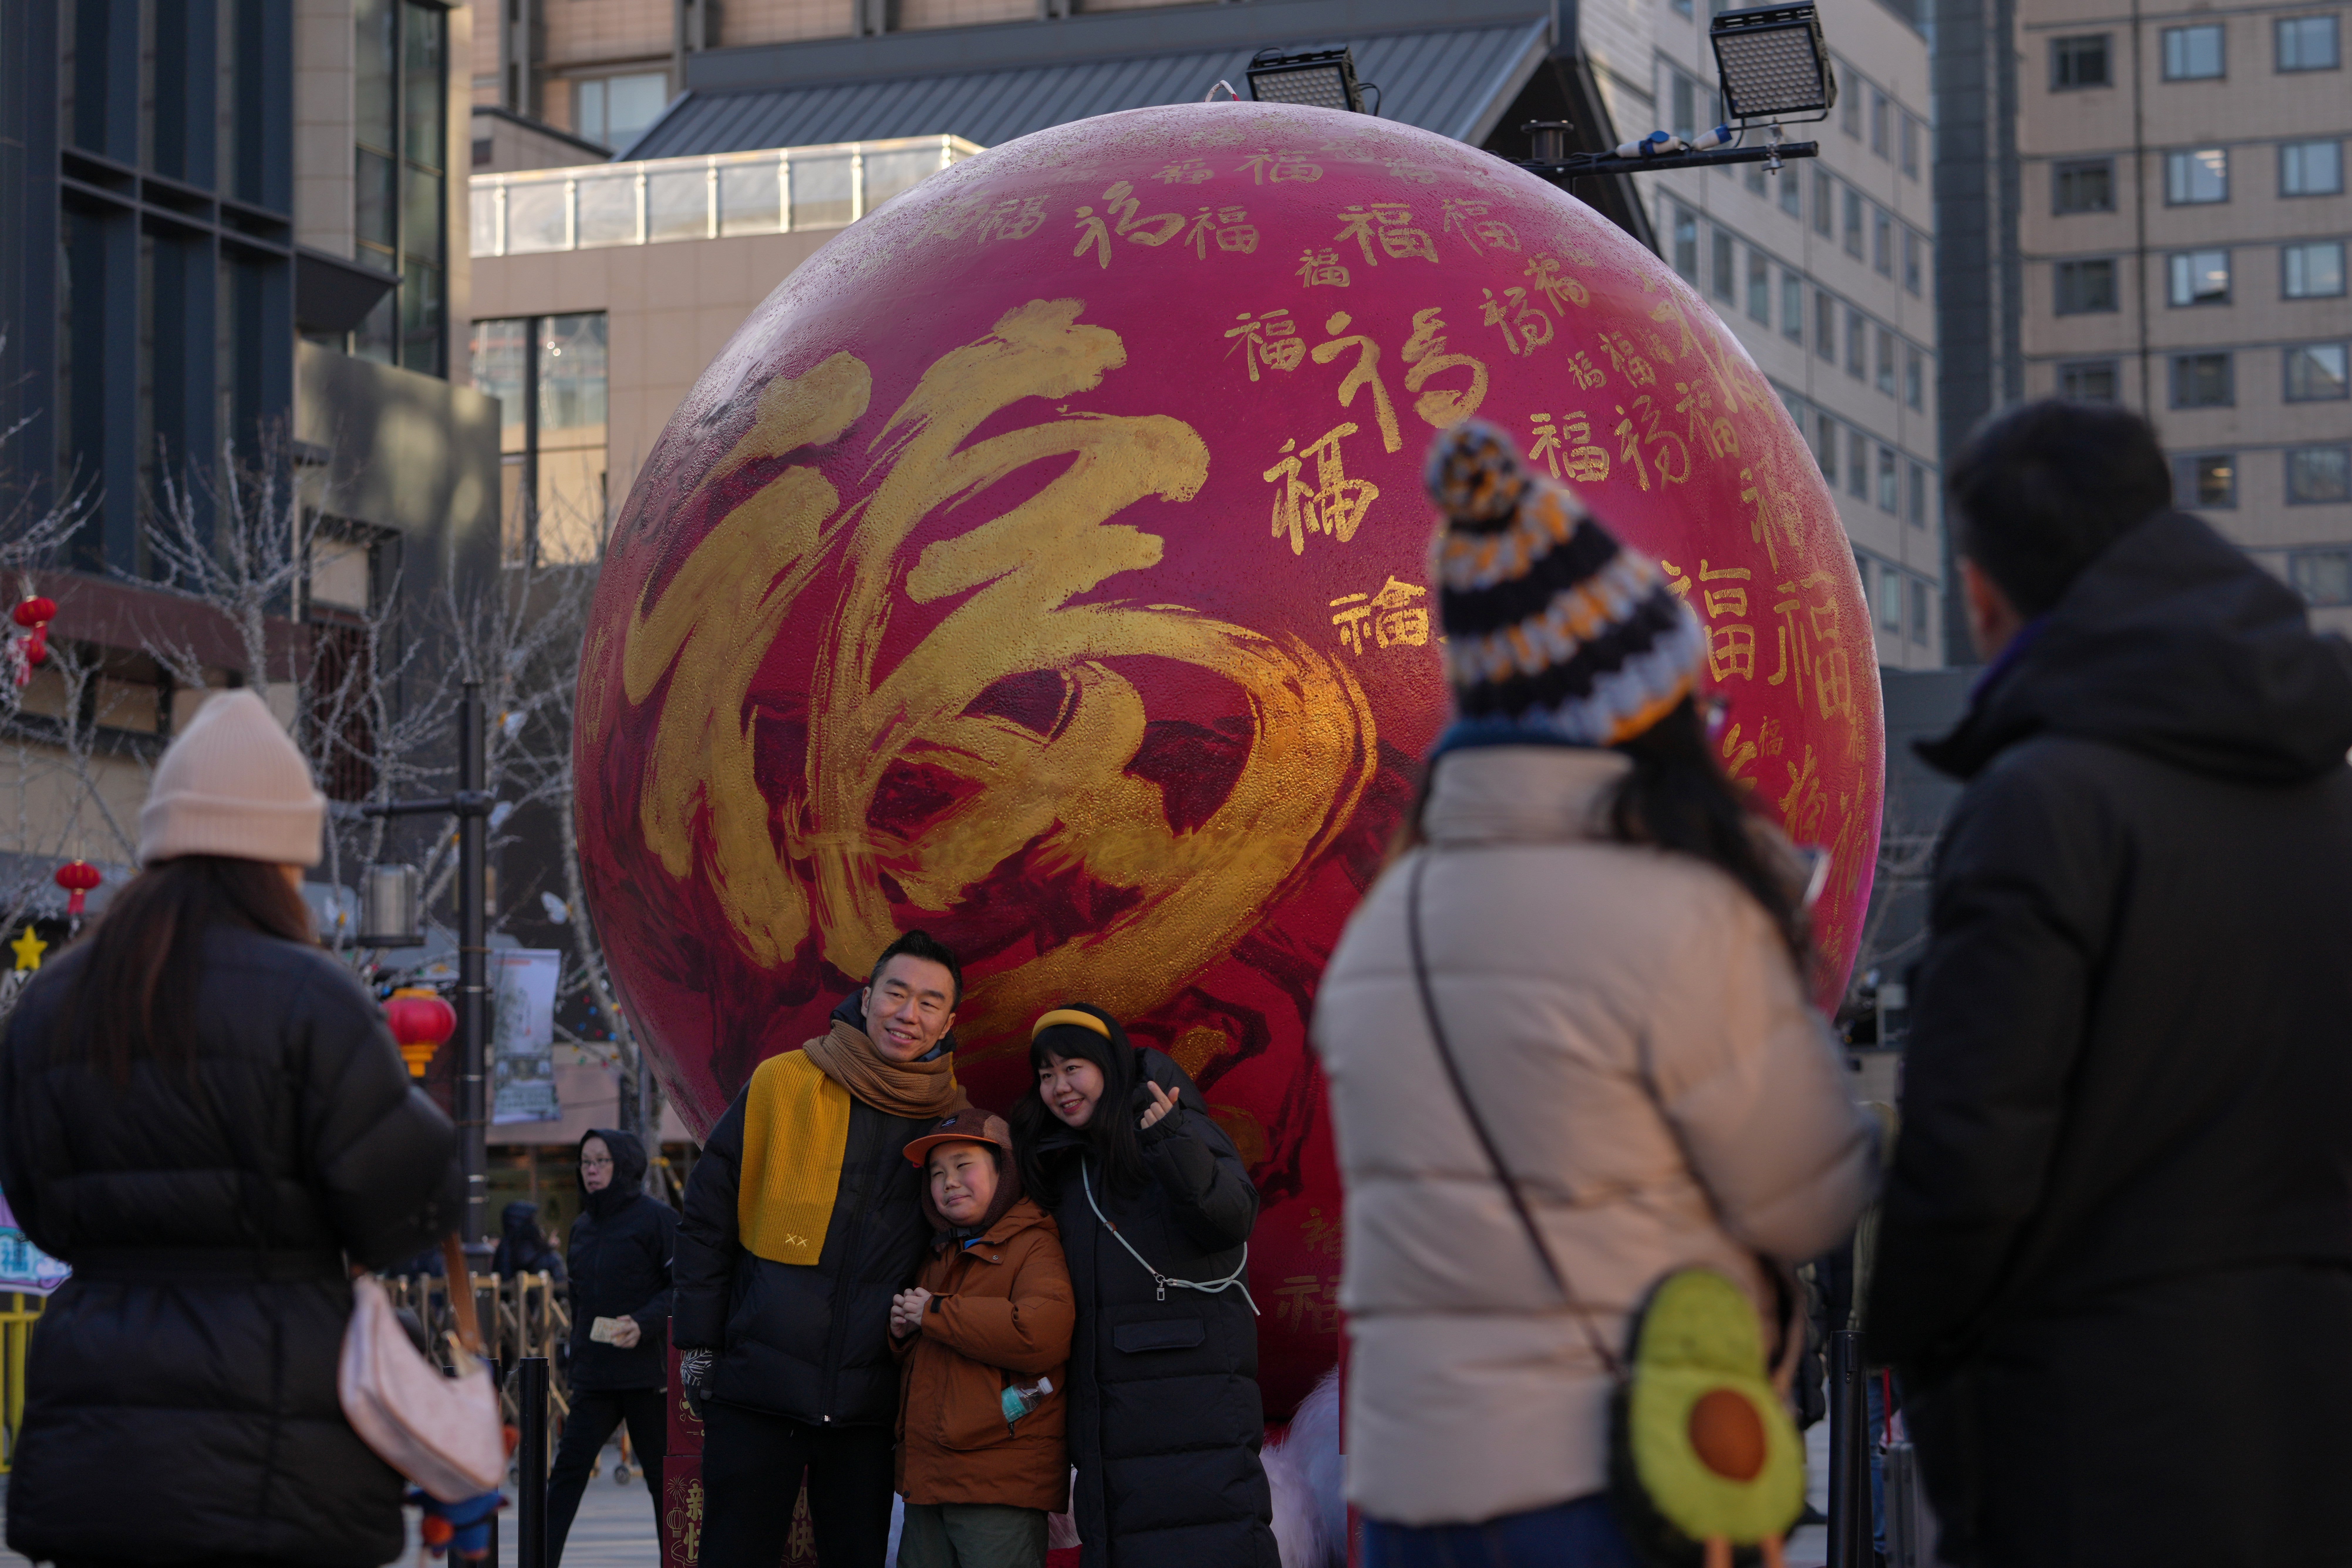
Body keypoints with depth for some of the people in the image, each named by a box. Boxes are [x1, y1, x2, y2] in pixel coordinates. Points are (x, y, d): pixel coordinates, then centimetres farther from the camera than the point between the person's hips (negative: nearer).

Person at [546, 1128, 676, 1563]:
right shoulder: (583, 1228, 15)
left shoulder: (656, 1218, -5)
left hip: (647, 1373, -5)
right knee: (568, 1469, -3)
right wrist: (579, 1357, 17)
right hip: (594, 1376, 5)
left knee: (662, 1475, 1)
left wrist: (644, 1323, -24)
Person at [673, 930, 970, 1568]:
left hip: (869, 1404, 2)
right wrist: (698, 1342, 0)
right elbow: (706, 1218, 3)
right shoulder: (782, 1085, -2)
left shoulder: (956, 1120, 3)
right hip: (757, 1389, -2)